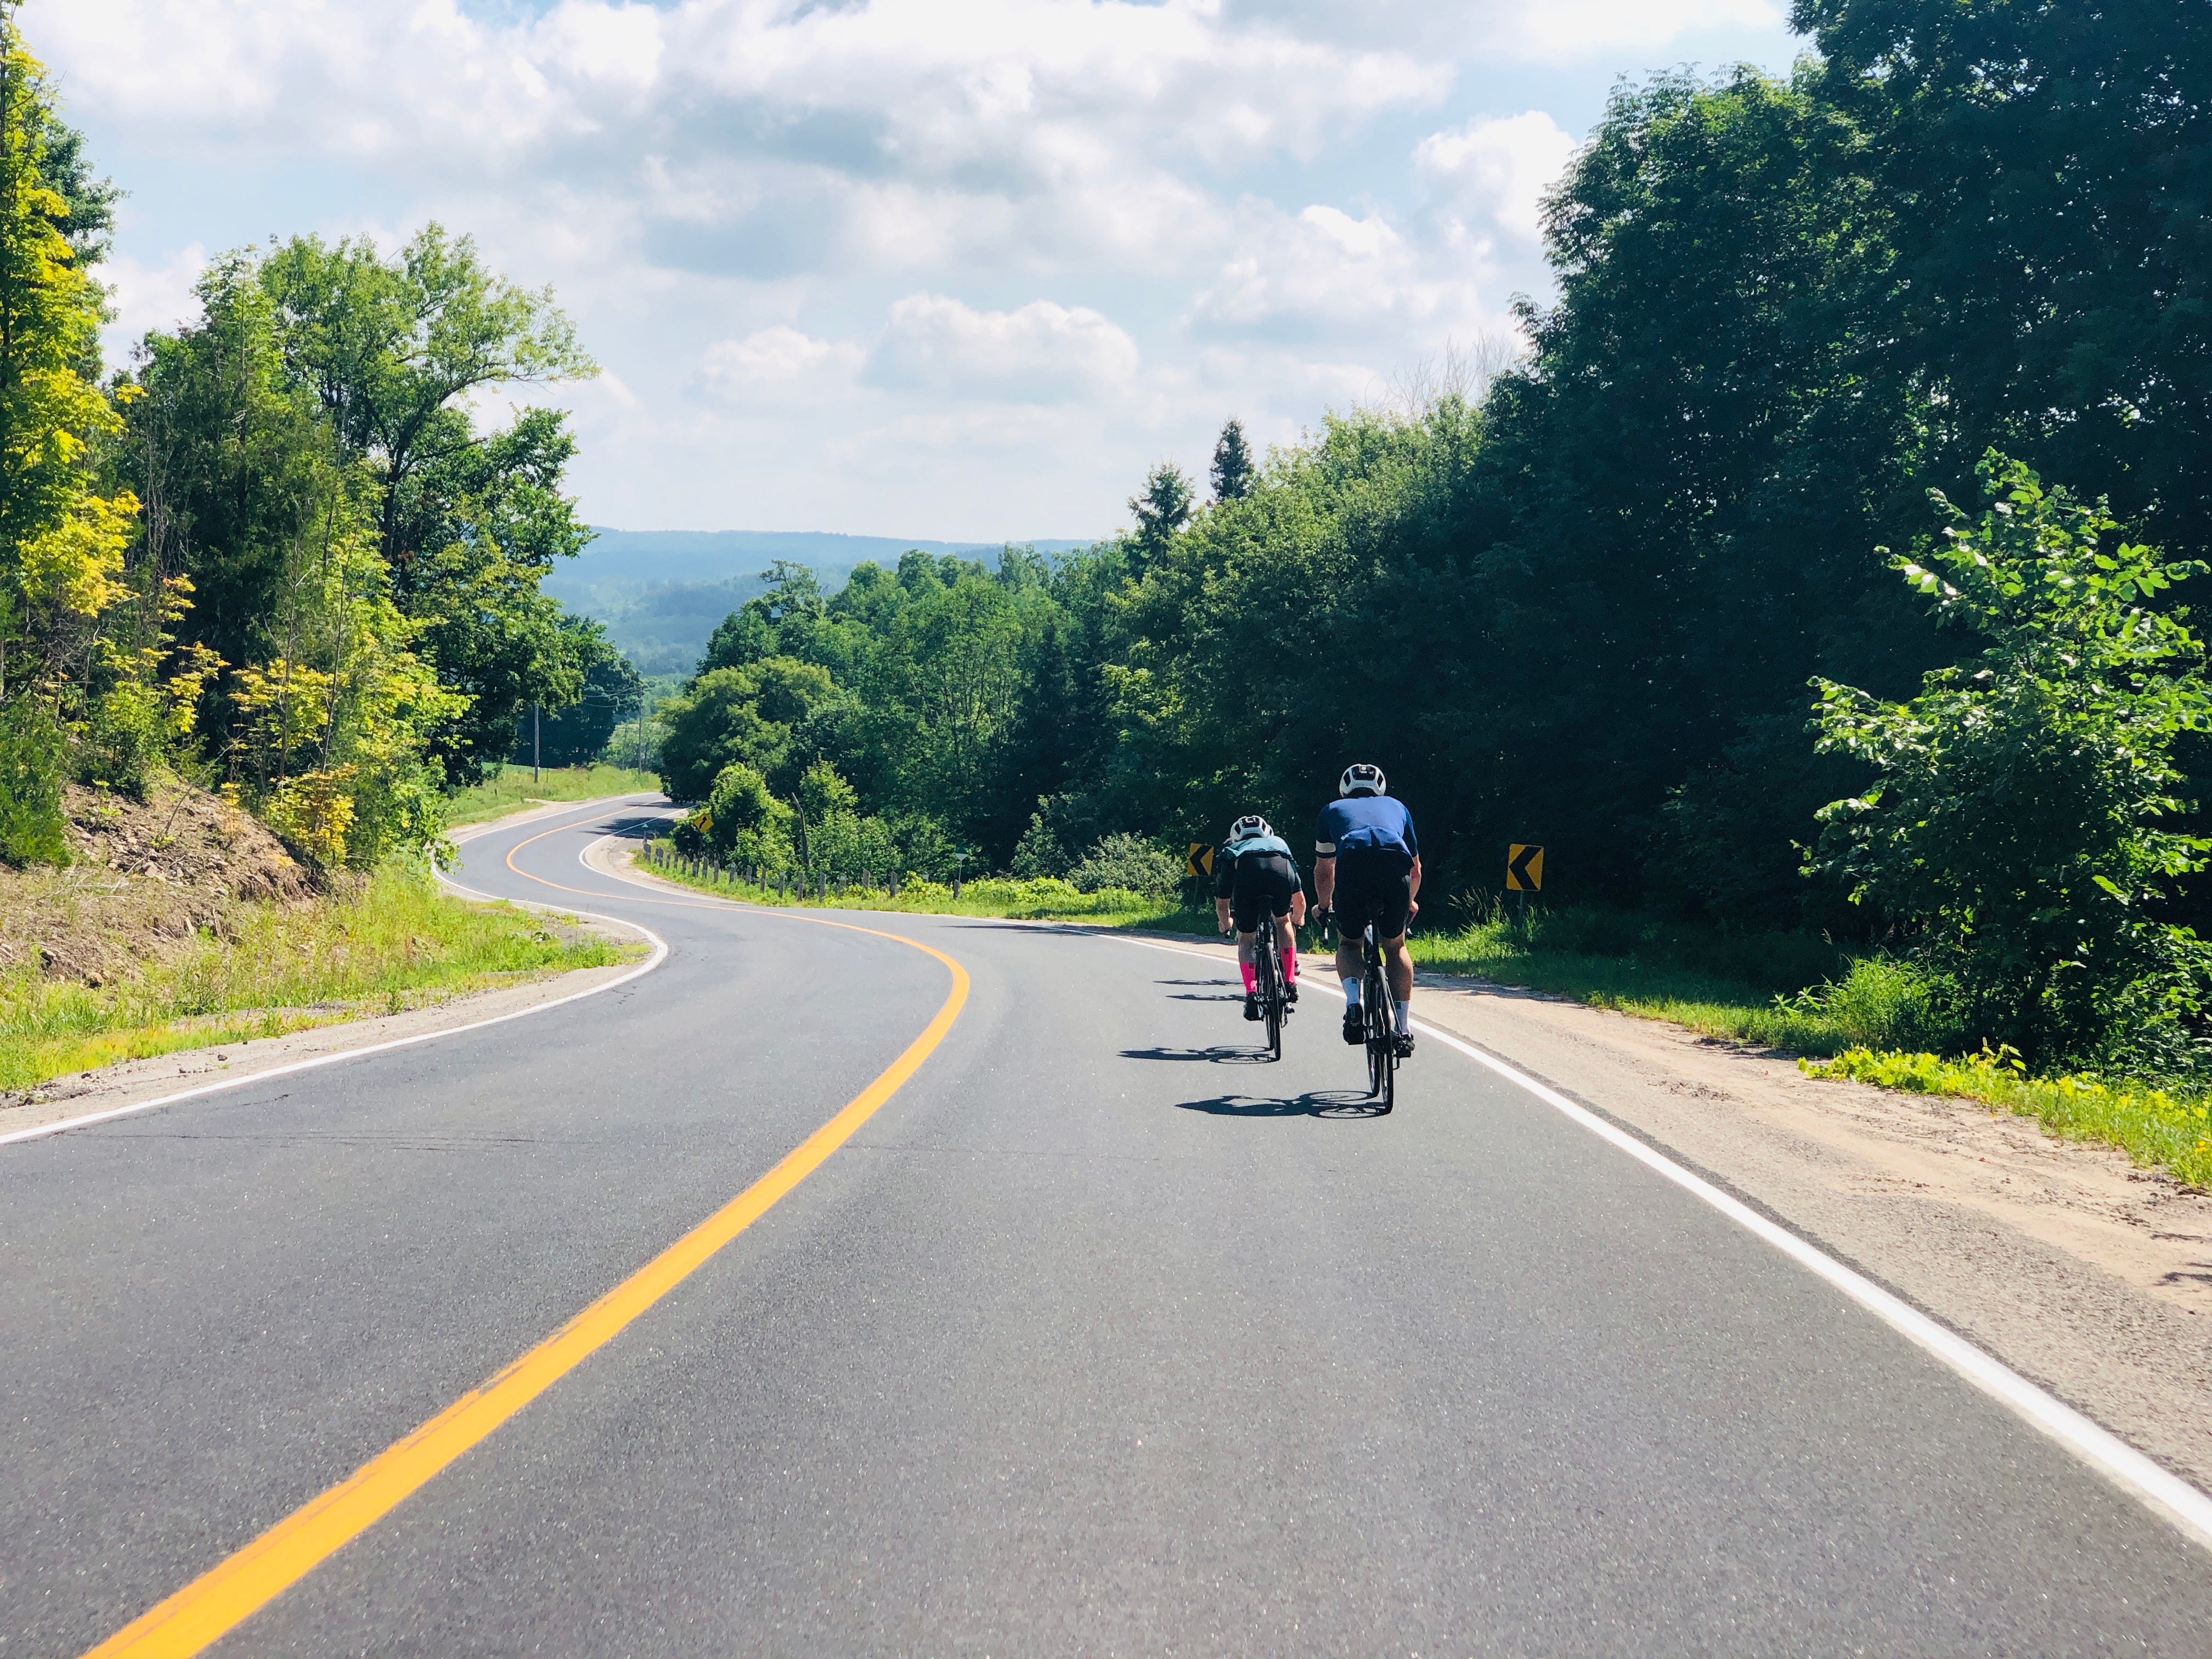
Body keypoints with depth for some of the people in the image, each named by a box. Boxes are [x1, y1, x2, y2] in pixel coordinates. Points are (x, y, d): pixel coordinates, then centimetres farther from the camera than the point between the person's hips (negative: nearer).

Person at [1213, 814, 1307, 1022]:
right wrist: (1297, 919, 73)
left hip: (1246, 873, -1)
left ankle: (1251, 992, -3)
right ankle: (1290, 982, 23)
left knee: (1246, 939, 17)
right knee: (1283, 921, 31)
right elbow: (1300, 900, 53)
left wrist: (1225, 924, 63)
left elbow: (1222, 904, 42)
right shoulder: (1279, 843, 46)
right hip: (1281, 870, 1)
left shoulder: (1232, 850, 41)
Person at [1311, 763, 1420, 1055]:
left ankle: (1353, 1003, -3)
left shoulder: (1333, 810, 35)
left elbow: (1323, 871, 43)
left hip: (1352, 865, -1)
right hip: (1396, 865, 1)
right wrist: (1410, 902, 65)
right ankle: (1403, 1028, 16)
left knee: (1348, 942, 23)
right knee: (1395, 946, 23)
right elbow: (1416, 871, 46)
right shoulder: (1396, 807, 38)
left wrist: (1323, 906, 62)